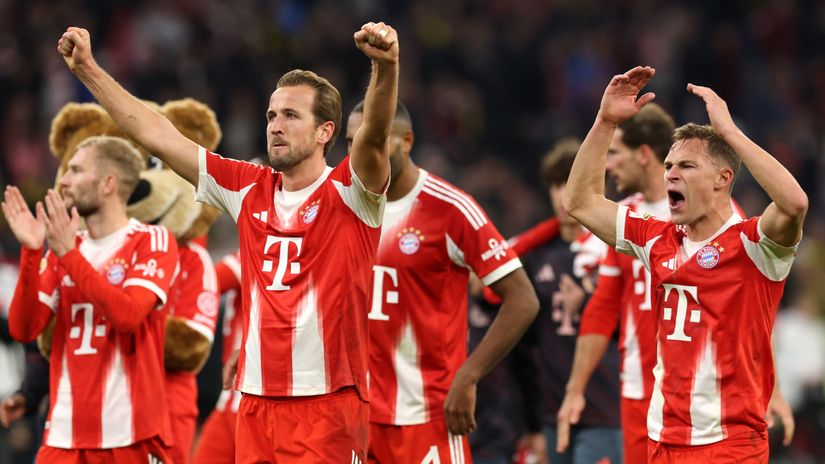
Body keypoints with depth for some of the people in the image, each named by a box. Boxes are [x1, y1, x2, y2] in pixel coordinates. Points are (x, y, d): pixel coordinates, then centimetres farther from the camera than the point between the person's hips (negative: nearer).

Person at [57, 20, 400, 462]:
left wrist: (385, 67, -43)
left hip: (327, 404, -5)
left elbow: (373, 134, -24)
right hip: (256, 401, 5)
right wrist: (88, 70, 13)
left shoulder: (348, 192, -4)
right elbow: (155, 135, 14)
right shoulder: (249, 190, 10)